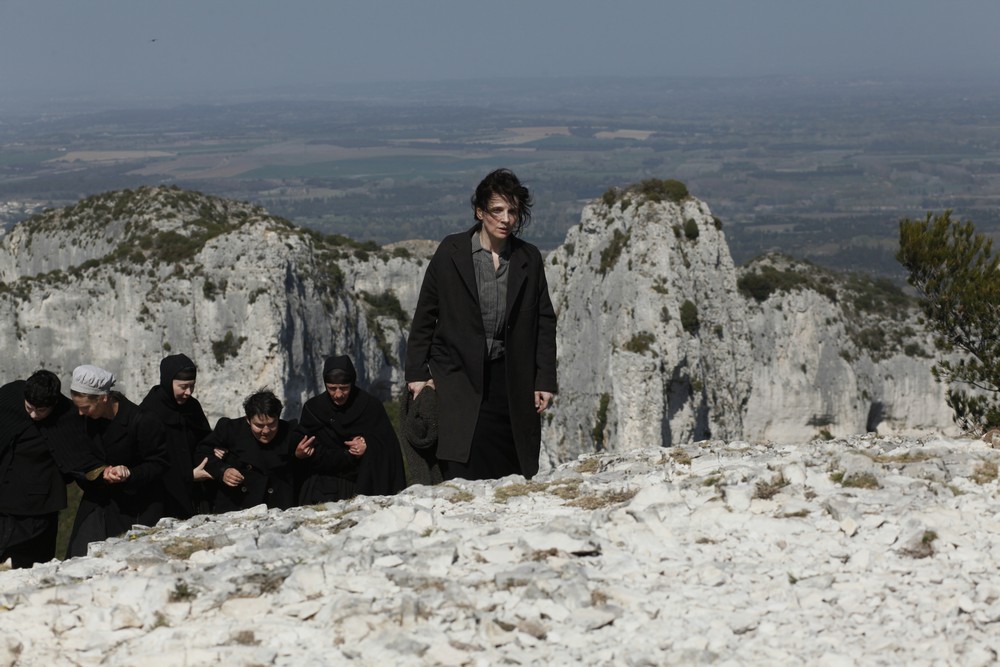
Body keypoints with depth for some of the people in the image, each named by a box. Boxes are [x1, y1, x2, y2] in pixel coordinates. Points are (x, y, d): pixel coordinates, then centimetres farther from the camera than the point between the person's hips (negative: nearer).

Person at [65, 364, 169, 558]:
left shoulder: (141, 422, -18)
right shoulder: (87, 421, -1)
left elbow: (159, 463, -13)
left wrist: (129, 475, -28)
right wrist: (102, 472, -16)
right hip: (98, 503, 5)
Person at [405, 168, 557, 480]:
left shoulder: (529, 259, 6)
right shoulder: (451, 252, -1)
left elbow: (544, 321, 10)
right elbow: (425, 315, 5)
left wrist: (545, 381, 5)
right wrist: (417, 373, 2)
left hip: (510, 381, 3)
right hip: (459, 377, -3)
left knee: (515, 477, 0)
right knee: (462, 479, -14)